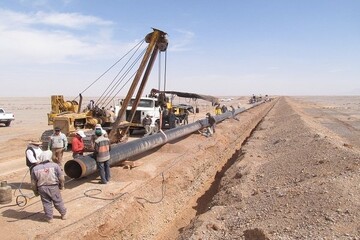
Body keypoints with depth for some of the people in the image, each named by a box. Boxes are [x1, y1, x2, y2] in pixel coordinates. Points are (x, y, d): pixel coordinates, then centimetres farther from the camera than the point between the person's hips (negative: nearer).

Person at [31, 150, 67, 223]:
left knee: (46, 203, 15)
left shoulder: (35, 168, -2)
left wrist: (36, 192, 17)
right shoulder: (55, 165, -9)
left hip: (42, 188, 1)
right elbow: (61, 178, -7)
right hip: (53, 187, -1)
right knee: (58, 202, 14)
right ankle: (63, 214, 29)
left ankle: (49, 218, 24)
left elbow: (33, 183, 3)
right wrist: (61, 186, 11)